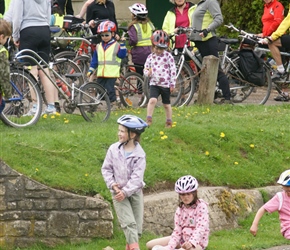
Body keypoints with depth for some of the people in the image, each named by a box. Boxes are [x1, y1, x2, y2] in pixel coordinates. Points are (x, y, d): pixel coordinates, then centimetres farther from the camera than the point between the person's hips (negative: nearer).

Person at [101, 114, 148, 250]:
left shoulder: (139, 154, -10)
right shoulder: (114, 149, -4)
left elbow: (137, 177, -15)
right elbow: (106, 169, 2)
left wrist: (126, 192, -21)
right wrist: (112, 184, -12)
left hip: (134, 192, 1)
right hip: (118, 192, -1)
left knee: (137, 227, 4)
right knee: (129, 223, -15)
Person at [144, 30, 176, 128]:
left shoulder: (168, 56, -4)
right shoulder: (150, 57, 3)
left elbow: (173, 70, -3)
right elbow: (145, 69, 10)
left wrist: (172, 84, -4)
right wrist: (147, 73, -15)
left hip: (166, 84, -1)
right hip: (154, 83, 1)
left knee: (166, 104, 10)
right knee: (152, 100, -20)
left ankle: (169, 121, 24)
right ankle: (149, 119, -14)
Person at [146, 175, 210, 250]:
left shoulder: (201, 206, -12)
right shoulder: (180, 209, 4)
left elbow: (201, 228, -23)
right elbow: (177, 230, -1)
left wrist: (191, 242, -40)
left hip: (197, 241, -7)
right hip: (183, 239, 7)